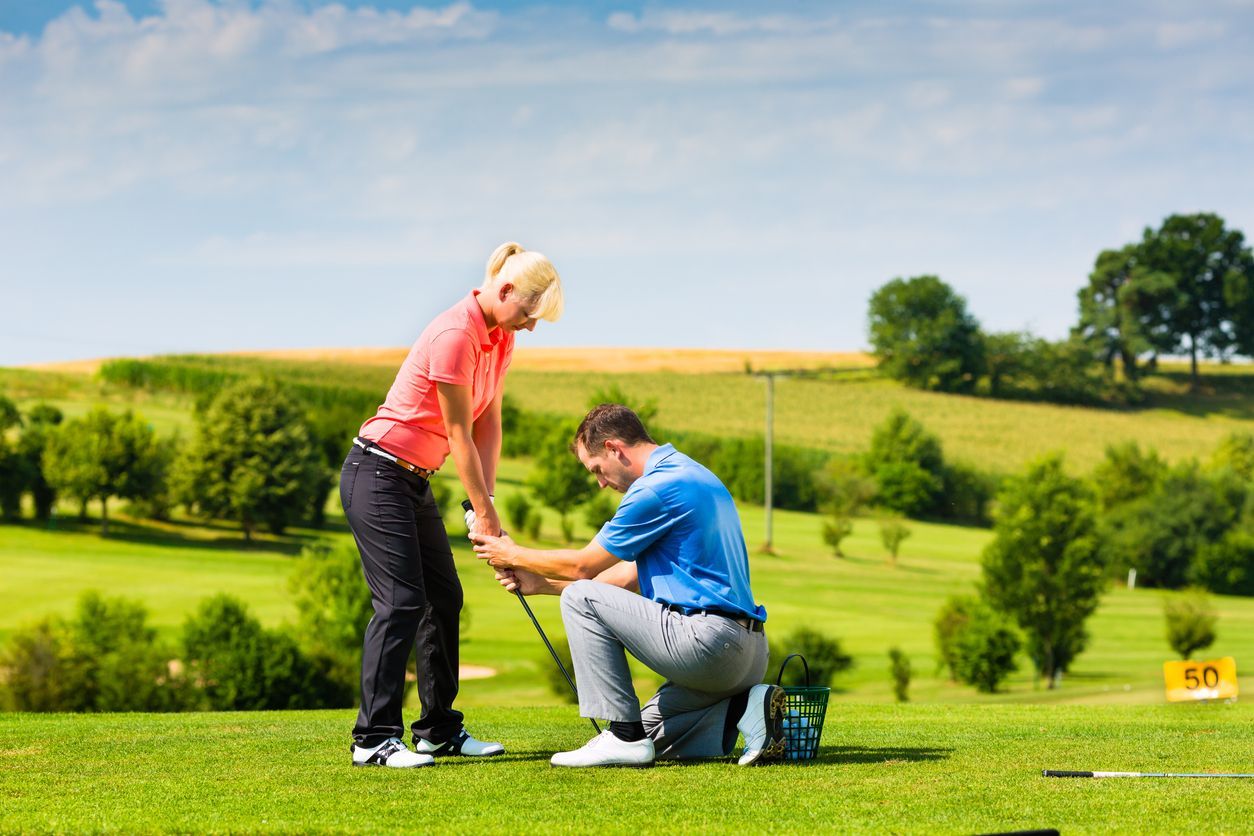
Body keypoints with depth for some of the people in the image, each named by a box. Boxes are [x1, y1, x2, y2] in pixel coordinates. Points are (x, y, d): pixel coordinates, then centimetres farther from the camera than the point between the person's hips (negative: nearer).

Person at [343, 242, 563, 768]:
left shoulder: (500, 339, 6)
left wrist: (487, 501, -3)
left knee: (444, 598, 10)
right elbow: (459, 436, -18)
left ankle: (439, 730, 17)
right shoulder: (455, 336, -23)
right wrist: (484, 513, -12)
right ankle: (374, 739, -12)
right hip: (377, 473, -10)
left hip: (414, 481, 10)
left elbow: (489, 425, 7)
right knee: (401, 601, -14)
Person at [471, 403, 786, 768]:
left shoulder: (656, 488, -11)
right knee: (651, 732, 24)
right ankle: (742, 708, 2)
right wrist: (540, 583, 28)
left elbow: (584, 565, -2)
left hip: (707, 639, -10)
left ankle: (624, 737, -4)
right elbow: (634, 576, 26)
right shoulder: (690, 475, 20)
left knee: (580, 598, -2)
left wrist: (514, 554, 15)